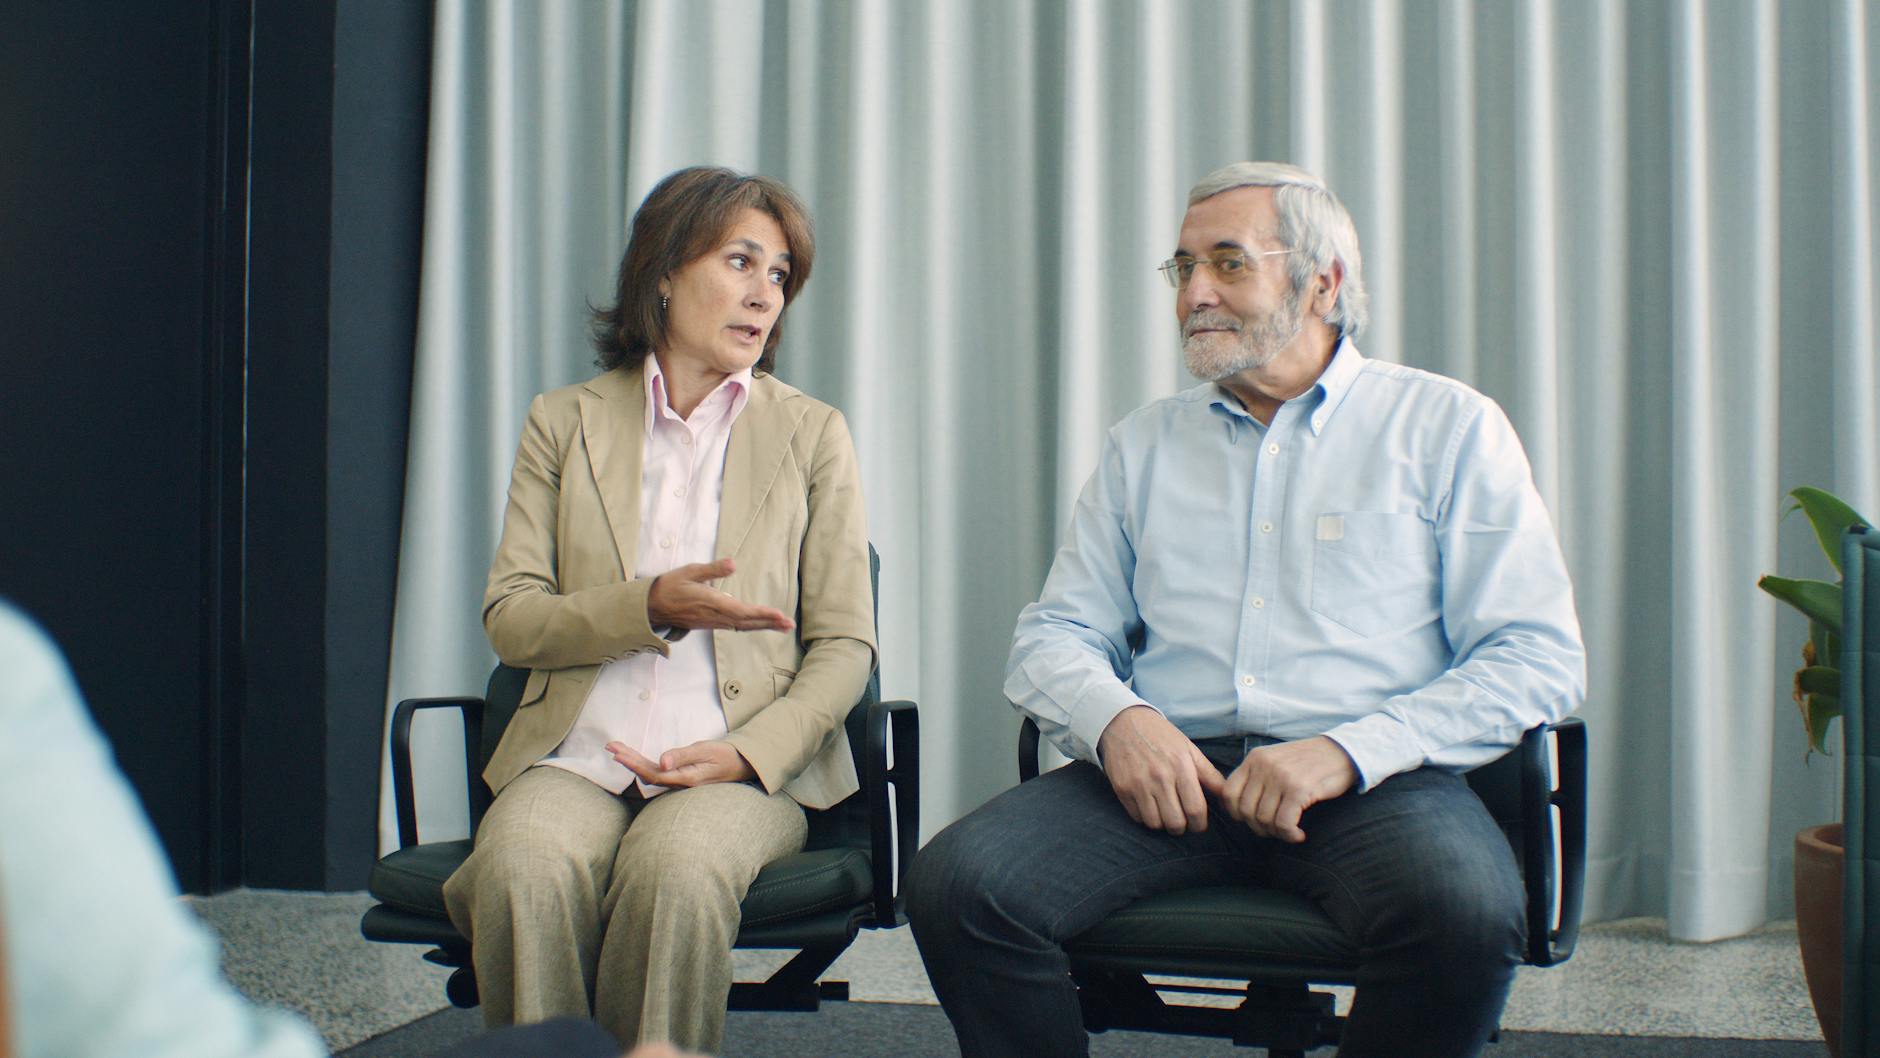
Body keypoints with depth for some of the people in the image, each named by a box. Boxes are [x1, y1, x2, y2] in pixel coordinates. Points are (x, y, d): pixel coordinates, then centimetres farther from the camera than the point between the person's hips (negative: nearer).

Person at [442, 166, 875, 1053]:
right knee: (525, 864, -32)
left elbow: (844, 645, 7)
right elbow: (508, 618, 6)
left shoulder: (812, 433, 12)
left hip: (748, 765, -1)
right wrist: (651, 606, -11)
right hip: (579, 753, 1)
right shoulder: (564, 423, 14)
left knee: (675, 866, -34)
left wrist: (749, 752, -10)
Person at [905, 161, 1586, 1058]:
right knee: (956, 885, -25)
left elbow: (1540, 659, 1)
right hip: (1166, 768, 2)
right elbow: (1052, 637, 16)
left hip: (1370, 782, -2)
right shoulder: (1144, 444, 20)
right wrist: (1116, 718, -8)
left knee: (1463, 908, -35)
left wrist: (1349, 749, -13)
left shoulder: (1448, 428, 9)